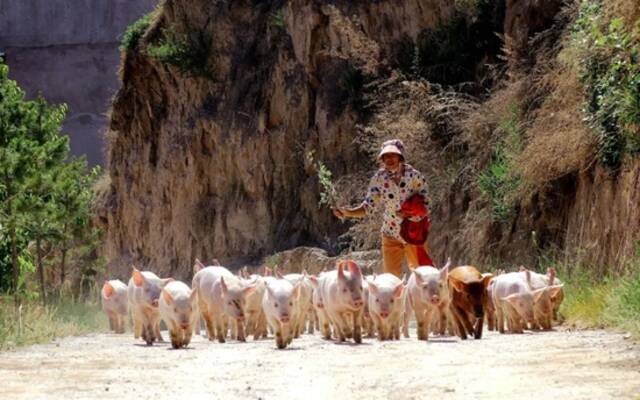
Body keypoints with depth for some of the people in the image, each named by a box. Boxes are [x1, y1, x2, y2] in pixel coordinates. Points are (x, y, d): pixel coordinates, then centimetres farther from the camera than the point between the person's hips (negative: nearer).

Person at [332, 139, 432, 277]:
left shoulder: (414, 176, -13)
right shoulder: (379, 179, -9)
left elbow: (424, 206, -6)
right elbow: (368, 207, -10)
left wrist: (409, 213, -24)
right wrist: (348, 212, -27)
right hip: (391, 234, 1)